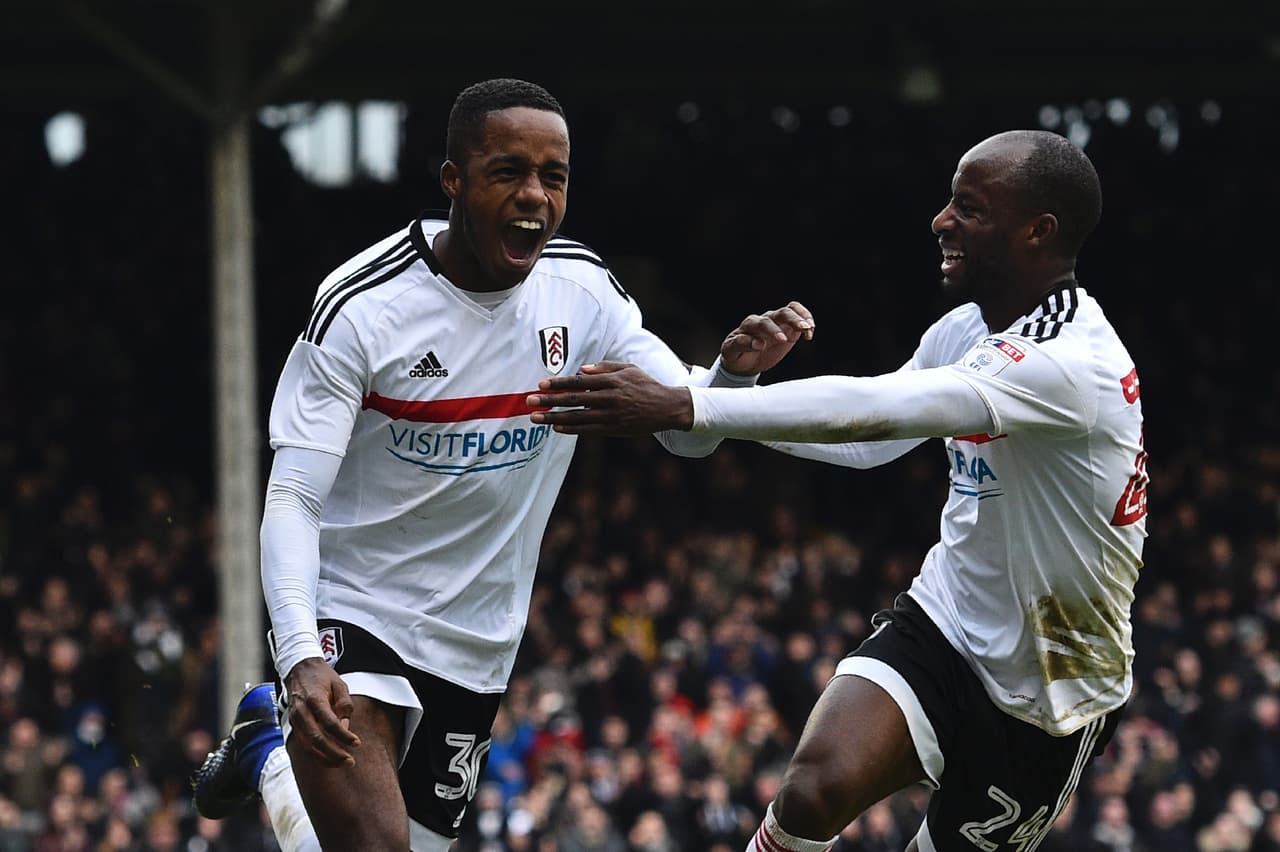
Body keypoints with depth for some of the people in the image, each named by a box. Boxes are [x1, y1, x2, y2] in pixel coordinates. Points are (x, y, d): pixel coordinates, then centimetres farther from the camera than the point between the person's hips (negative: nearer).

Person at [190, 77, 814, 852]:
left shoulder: (583, 290, -4)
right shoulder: (362, 308, -18)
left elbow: (688, 426, -3)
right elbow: (293, 498, -20)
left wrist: (735, 372, -28)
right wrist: (301, 659, -35)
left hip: (476, 644, 5)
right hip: (352, 611, -5)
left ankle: (270, 755, 45)